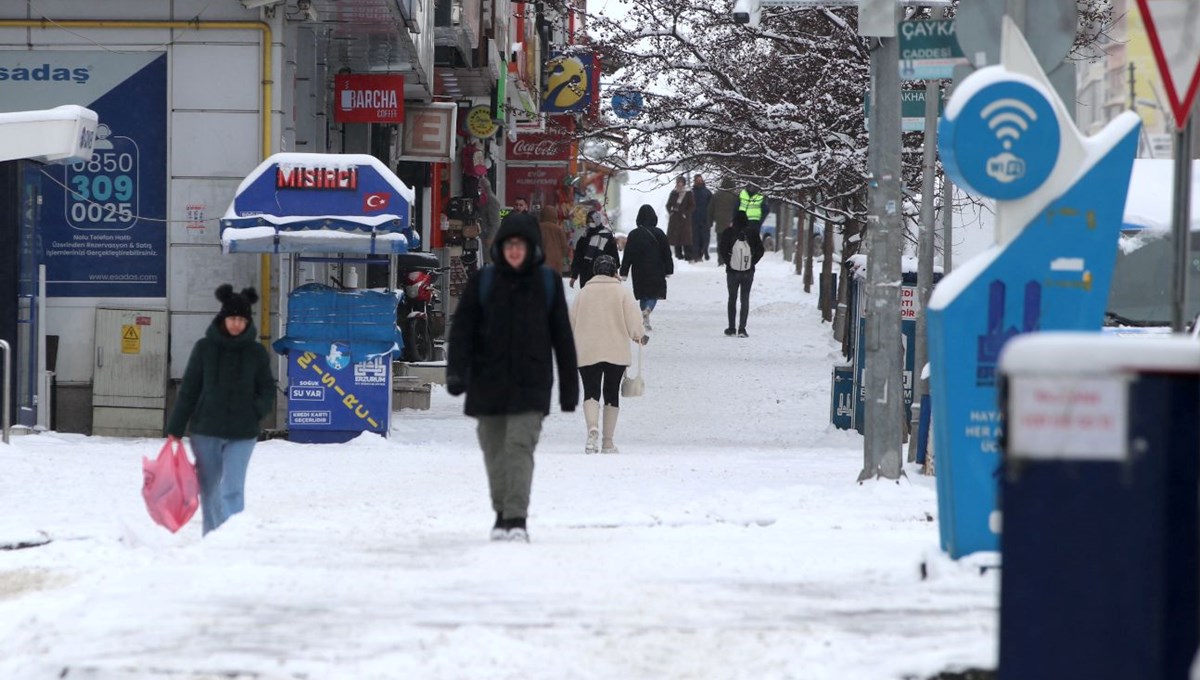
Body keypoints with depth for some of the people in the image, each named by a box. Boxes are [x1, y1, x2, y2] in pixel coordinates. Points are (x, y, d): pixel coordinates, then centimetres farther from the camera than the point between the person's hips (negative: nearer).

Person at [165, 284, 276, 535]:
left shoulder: (256, 353, 2)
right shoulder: (205, 348, 1)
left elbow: (267, 391, 10)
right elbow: (188, 390, 4)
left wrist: (255, 411, -11)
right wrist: (175, 430, 2)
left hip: (242, 434, -1)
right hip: (206, 431, 1)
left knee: (232, 491, -12)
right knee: (209, 490, 8)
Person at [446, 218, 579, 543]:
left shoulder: (548, 283, 5)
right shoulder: (482, 282, 4)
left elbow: (562, 336, 9)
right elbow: (462, 329, 0)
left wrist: (569, 386, 9)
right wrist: (456, 371, -14)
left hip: (530, 383, -2)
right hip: (489, 381, 2)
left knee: (520, 446, -14)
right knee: (496, 451, 7)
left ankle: (517, 518, -17)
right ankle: (502, 514, 22)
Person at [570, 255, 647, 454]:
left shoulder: (583, 293, 5)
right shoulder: (622, 292, -1)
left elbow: (571, 323, 11)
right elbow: (634, 320, -7)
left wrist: (573, 348, 26)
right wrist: (640, 336, 12)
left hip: (587, 353, 0)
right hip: (617, 353, 0)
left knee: (591, 392, 0)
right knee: (612, 393, 10)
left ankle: (592, 428, -27)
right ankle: (608, 441, 10)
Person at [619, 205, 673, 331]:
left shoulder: (633, 235, -3)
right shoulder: (659, 233, -4)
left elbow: (628, 255, -1)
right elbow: (667, 253, 0)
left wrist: (624, 272, 4)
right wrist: (668, 270, 9)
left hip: (639, 272, 1)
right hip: (656, 271, -1)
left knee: (643, 295, 15)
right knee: (654, 294, 4)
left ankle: (645, 321, 14)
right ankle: (647, 310, -26)